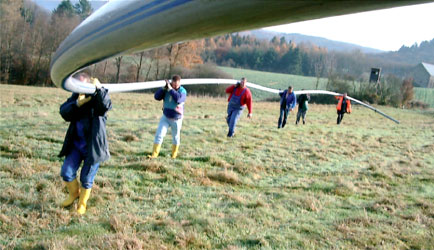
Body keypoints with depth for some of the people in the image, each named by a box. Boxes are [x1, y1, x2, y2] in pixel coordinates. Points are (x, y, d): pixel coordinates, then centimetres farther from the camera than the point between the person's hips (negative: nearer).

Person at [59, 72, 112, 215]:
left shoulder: (98, 96, -9)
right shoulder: (76, 96, 5)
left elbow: (106, 106, -32)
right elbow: (64, 112, -8)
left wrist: (99, 88, -43)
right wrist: (77, 103, -24)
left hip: (93, 146, -4)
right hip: (76, 144, 4)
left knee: (86, 179, 5)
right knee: (66, 172, 1)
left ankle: (82, 204, 28)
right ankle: (74, 194, 30)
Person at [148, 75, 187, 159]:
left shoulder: (183, 91, -13)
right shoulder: (167, 89, -4)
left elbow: (178, 99, -34)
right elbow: (157, 97, -11)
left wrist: (170, 89, -31)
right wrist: (164, 88, -20)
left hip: (176, 119, -2)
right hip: (165, 117, 2)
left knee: (176, 138, 12)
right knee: (159, 135, -10)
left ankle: (174, 156, 30)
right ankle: (154, 155, -9)